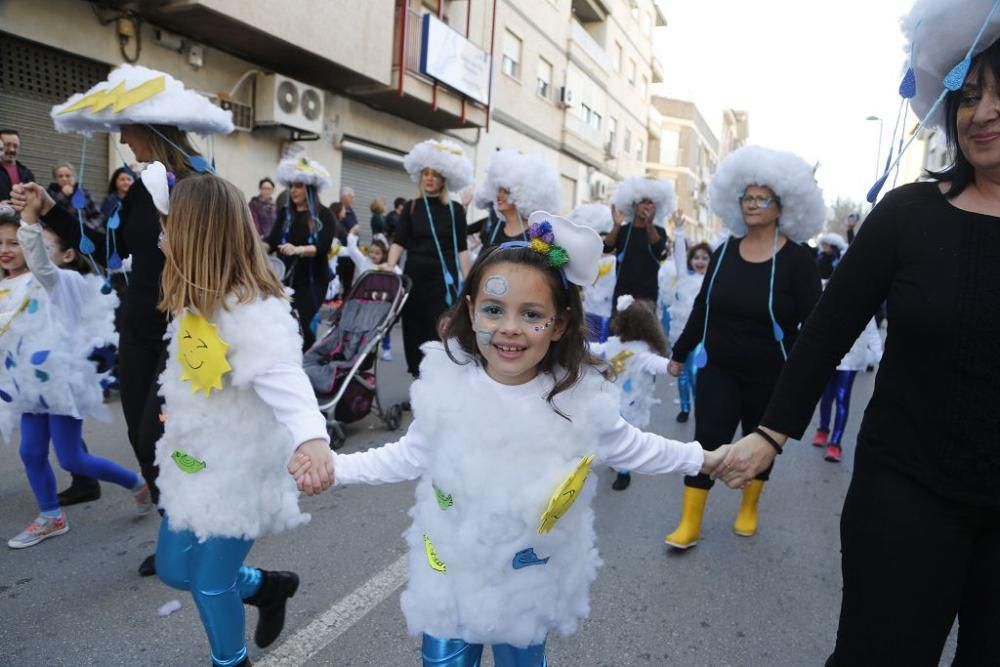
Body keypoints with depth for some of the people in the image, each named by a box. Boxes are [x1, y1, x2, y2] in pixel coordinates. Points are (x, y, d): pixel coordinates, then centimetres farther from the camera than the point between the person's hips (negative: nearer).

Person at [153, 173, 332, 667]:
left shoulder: (254, 311, -28)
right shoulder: (194, 302, 2)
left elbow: (283, 375, -45)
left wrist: (310, 436, -60)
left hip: (240, 471, -9)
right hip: (193, 467, 9)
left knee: (210, 582, 7)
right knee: (173, 569, 19)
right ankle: (269, 586, 43)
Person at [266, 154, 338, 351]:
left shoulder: (324, 215, -3)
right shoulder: (285, 213, 10)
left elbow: (323, 247, -15)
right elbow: (272, 242, 6)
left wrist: (298, 250, -32)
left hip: (312, 280, -3)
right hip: (286, 277, 3)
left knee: (304, 327, -6)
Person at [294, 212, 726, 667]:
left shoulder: (580, 398, -18)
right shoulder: (446, 384, -18)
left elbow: (630, 447, 1)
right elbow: (412, 457, -3)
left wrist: (699, 458, 8)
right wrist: (336, 466, -8)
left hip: (532, 582, 0)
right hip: (450, 575, 0)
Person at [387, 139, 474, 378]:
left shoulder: (455, 210, 2)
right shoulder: (411, 207, 6)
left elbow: (461, 249, 1)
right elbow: (399, 241, 2)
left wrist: (467, 282, -3)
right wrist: (390, 269, -11)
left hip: (443, 279, -2)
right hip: (414, 277, 2)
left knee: (441, 331, -4)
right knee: (414, 329, 6)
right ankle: (417, 374, 18)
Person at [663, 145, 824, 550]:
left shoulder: (797, 259, -10)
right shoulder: (725, 251, 1)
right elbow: (702, 308, 8)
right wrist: (680, 352, 10)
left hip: (771, 377, -2)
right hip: (719, 369, 2)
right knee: (707, 443, -1)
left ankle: (748, 509, 39)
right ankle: (689, 524, 8)